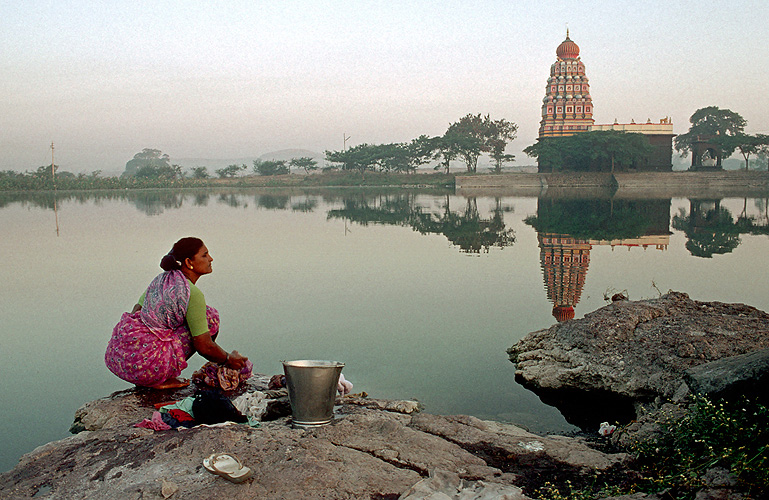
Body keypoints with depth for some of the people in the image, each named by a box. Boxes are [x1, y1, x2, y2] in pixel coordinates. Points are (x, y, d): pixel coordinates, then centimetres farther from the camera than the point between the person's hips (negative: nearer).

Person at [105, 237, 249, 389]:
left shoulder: (161, 278, 12)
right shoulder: (193, 294, -13)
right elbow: (204, 347, -12)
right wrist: (228, 360, 7)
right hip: (145, 365, -8)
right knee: (210, 315, -2)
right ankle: (163, 379, 1)